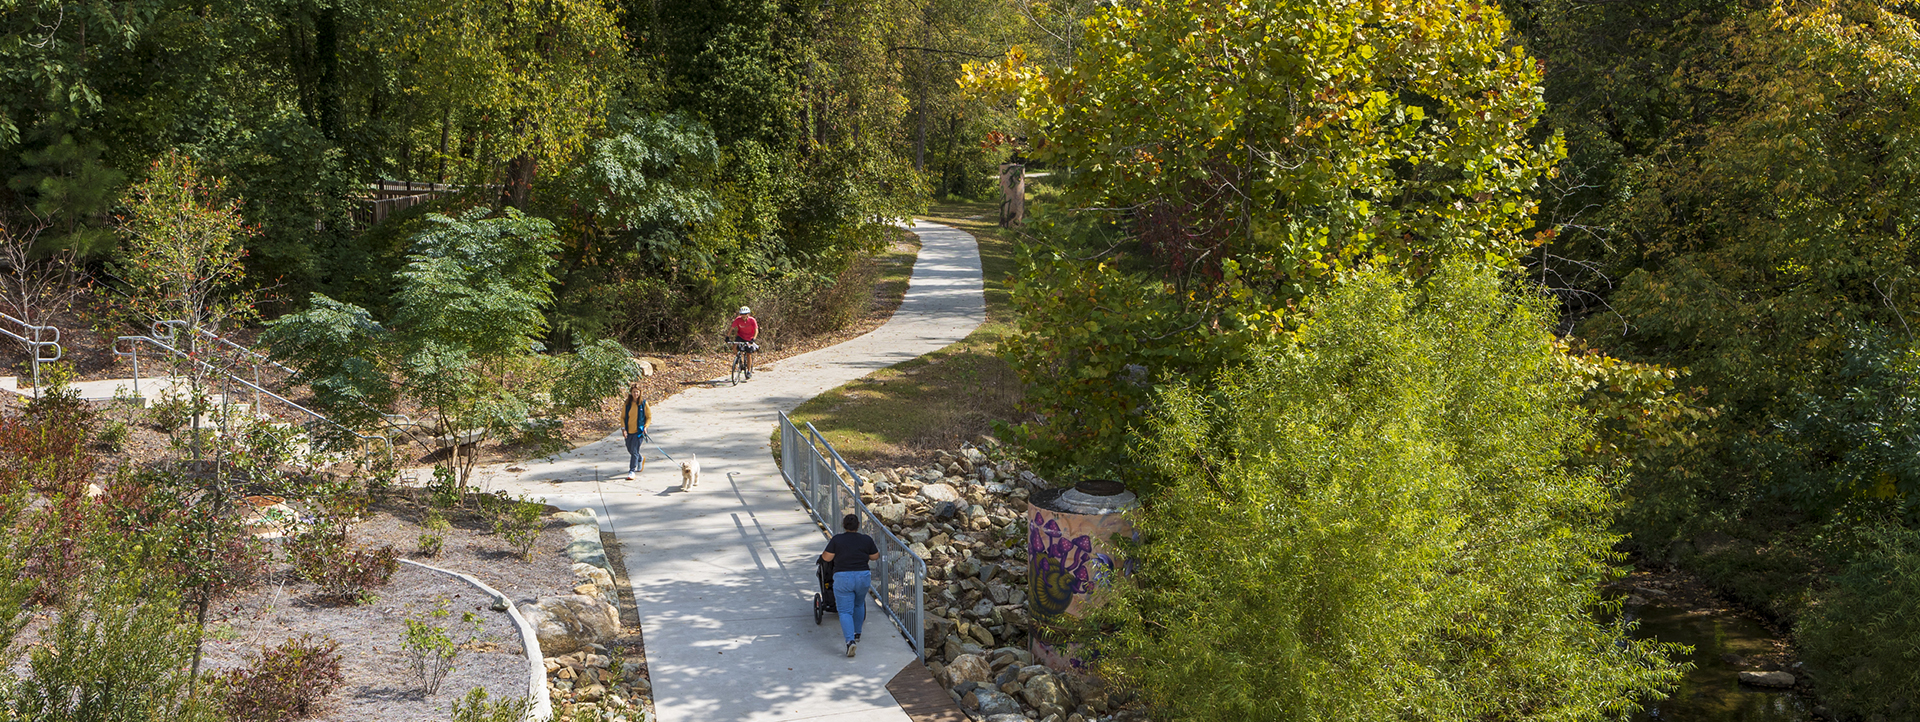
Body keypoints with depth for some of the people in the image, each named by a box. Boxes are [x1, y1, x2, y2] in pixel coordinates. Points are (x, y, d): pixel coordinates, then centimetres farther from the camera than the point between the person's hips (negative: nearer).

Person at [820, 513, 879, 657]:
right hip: (863, 577, 3)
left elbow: (826, 557, -2)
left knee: (845, 611, 0)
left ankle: (850, 640, -18)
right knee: (859, 604, 28)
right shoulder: (866, 540, 0)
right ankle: (857, 633, 38)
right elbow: (875, 557, 10)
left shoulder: (837, 539, -6)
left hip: (843, 579, -3)